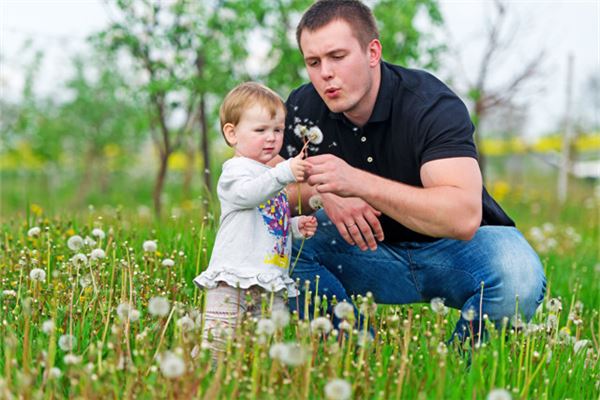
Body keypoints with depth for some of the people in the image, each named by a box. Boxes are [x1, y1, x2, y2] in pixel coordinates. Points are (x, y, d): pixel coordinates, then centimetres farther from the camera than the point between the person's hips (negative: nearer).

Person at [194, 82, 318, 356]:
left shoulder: (271, 177, 24)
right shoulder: (236, 169, -4)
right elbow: (247, 193, -28)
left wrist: (296, 226, 14)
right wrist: (284, 173, -41)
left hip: (271, 283, 8)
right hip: (234, 279, -8)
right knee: (218, 341, -12)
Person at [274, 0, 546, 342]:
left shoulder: (432, 105, -24)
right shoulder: (304, 107, -8)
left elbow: (464, 217, -37)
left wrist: (357, 182, -46)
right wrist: (322, 194, -26)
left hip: (452, 246, -3)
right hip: (373, 247, 4)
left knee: (519, 280, -35)